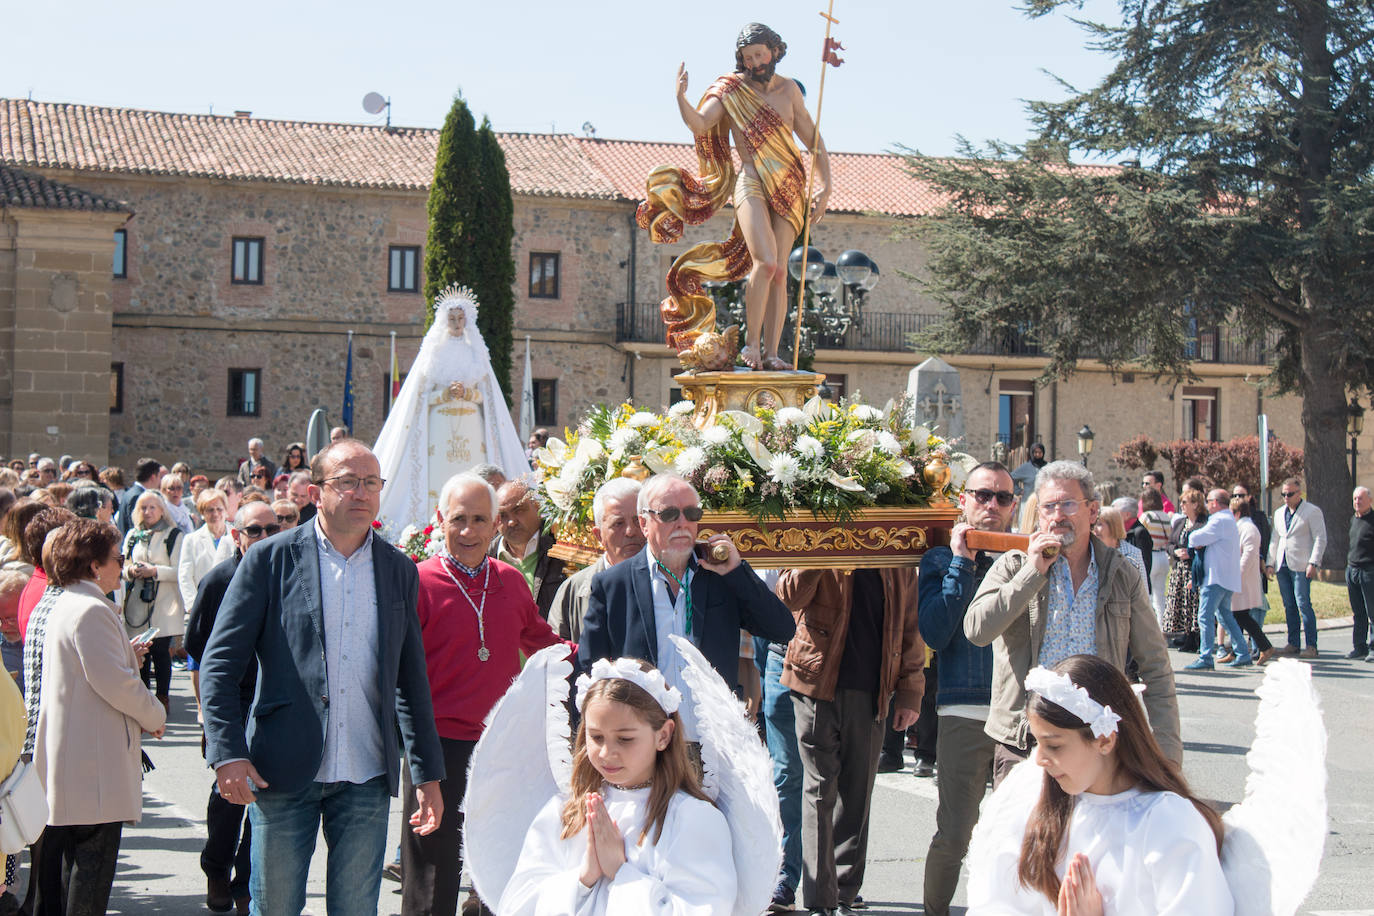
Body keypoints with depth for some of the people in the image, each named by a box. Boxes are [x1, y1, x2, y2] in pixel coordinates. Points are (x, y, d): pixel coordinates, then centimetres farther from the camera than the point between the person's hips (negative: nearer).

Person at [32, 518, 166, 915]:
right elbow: (114, 682, -21)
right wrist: (155, 717, -6)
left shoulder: (66, 605, 16)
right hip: (94, 766, -11)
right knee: (93, 863, -4)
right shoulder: (92, 611, -17)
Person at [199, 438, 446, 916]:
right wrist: (228, 752, -13)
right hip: (284, 770, -2)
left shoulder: (399, 570, 8)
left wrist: (428, 774, 11)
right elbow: (219, 664, -2)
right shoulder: (270, 560, -2)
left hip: (365, 780, 3)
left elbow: (411, 681, 13)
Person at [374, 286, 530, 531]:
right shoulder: (433, 352, 8)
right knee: (439, 479, -11)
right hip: (440, 426, -1)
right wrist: (446, 394, -12)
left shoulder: (476, 353, 13)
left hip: (470, 426, 2)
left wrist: (467, 393, -8)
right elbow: (422, 396, 5)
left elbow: (485, 396, 11)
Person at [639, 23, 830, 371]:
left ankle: (771, 352, -6)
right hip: (752, 183, -3)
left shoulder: (789, 90, 14)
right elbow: (698, 124, -9)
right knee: (766, 263, -22)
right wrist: (681, 97, -27)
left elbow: (814, 142, 17)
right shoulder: (731, 90, 4)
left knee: (779, 272, -5)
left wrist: (825, 186, 7)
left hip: (789, 191, 4)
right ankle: (751, 344, -13)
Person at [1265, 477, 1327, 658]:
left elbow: (1320, 539, -5)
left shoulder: (1312, 511, -1)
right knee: (1289, 606, 6)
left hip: (1301, 566, -6)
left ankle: (1311, 645, -8)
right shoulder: (1279, 513, 18)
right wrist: (1270, 563, 13)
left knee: (1303, 603, -11)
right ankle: (1293, 644, 10)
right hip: (1282, 566, 6)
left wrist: (1313, 563, -14)